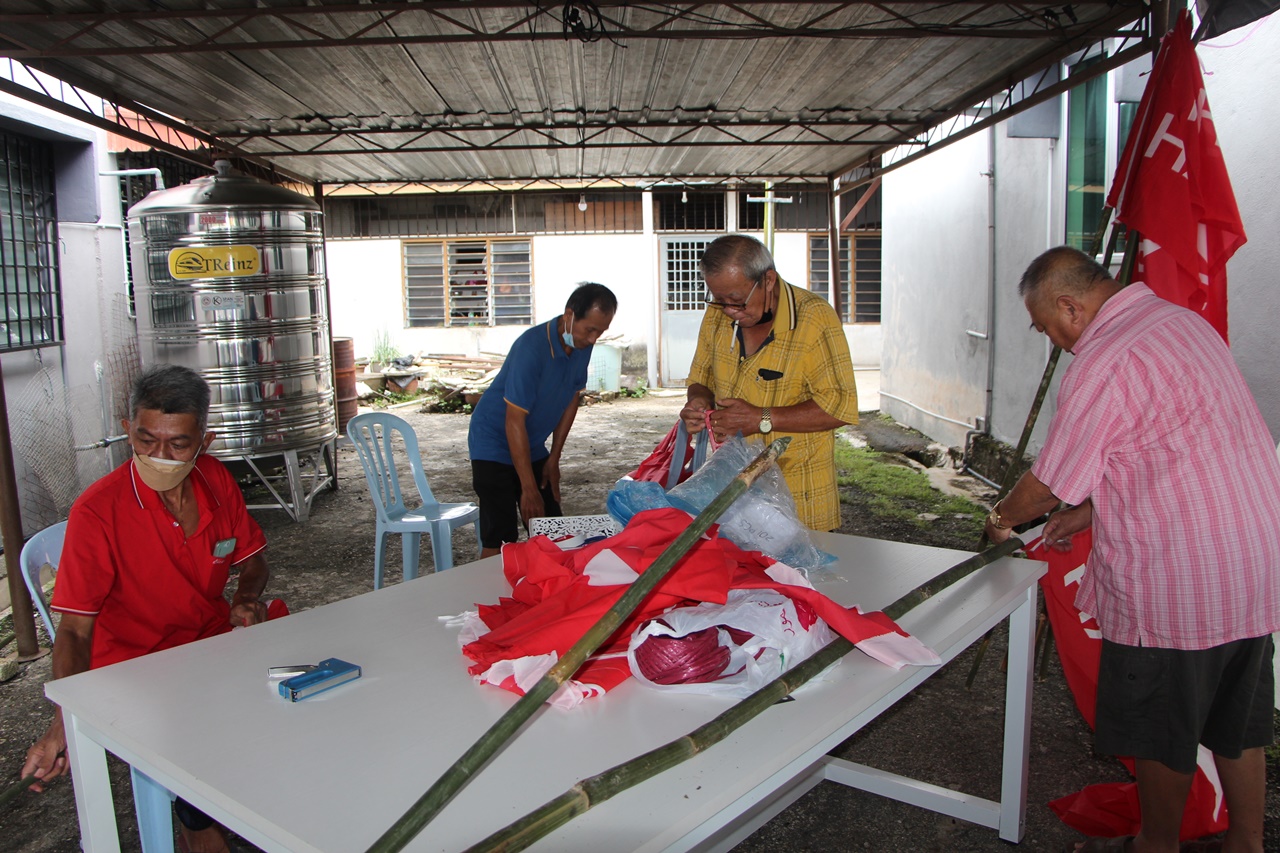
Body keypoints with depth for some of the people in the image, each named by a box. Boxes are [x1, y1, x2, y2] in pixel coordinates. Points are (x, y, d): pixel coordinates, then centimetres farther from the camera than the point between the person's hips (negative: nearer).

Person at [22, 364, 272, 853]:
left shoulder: (216, 480, -4)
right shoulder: (97, 511, -18)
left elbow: (251, 559, 12)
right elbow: (74, 630, -17)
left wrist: (247, 598, -9)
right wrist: (65, 723, -28)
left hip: (214, 640, 5)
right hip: (134, 665, -4)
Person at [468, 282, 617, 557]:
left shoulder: (582, 345, -7)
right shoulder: (532, 348, -29)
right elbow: (514, 422, -27)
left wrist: (554, 459, 6)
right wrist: (529, 489, -24)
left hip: (532, 446, 7)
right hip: (494, 444, -7)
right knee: (499, 539, -11)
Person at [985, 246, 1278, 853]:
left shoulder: (1101, 364, -20)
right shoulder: (1183, 320, 9)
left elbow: (1049, 484, -12)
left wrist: (1002, 518, 8)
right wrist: (1090, 512, 19)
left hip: (1176, 584, -9)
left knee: (1160, 731, 12)